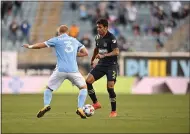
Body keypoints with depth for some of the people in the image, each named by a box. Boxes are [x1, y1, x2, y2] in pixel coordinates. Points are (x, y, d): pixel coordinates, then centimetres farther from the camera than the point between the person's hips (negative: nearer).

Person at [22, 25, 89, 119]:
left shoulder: (56, 40, 9)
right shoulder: (74, 41, 19)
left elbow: (40, 45, 10)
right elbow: (85, 53, 18)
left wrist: (30, 46, 26)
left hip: (60, 70, -1)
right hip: (73, 70, 1)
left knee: (49, 88, 18)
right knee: (83, 87, 19)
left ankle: (46, 105, -7)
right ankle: (80, 108, 0)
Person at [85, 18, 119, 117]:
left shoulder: (111, 38, -15)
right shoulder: (97, 37, 6)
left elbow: (116, 52, -26)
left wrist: (104, 55, -35)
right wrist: (92, 60, 28)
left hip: (111, 65, -6)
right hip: (101, 64, 6)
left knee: (110, 87, -12)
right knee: (88, 81, -9)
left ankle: (114, 111, 4)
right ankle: (96, 103, 5)